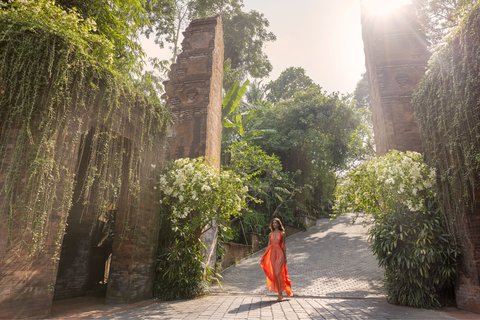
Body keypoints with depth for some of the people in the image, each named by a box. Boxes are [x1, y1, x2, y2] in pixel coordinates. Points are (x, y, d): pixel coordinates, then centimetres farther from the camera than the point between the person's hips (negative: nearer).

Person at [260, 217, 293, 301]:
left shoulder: (282, 233, 2)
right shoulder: (270, 234, 11)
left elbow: (283, 245, 2)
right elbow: (268, 246, 11)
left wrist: (285, 256, -2)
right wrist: (264, 257, 6)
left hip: (279, 254, -4)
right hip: (272, 254, 4)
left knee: (278, 273, -13)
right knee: (274, 274, 3)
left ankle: (280, 294, -4)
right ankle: (279, 293, 14)